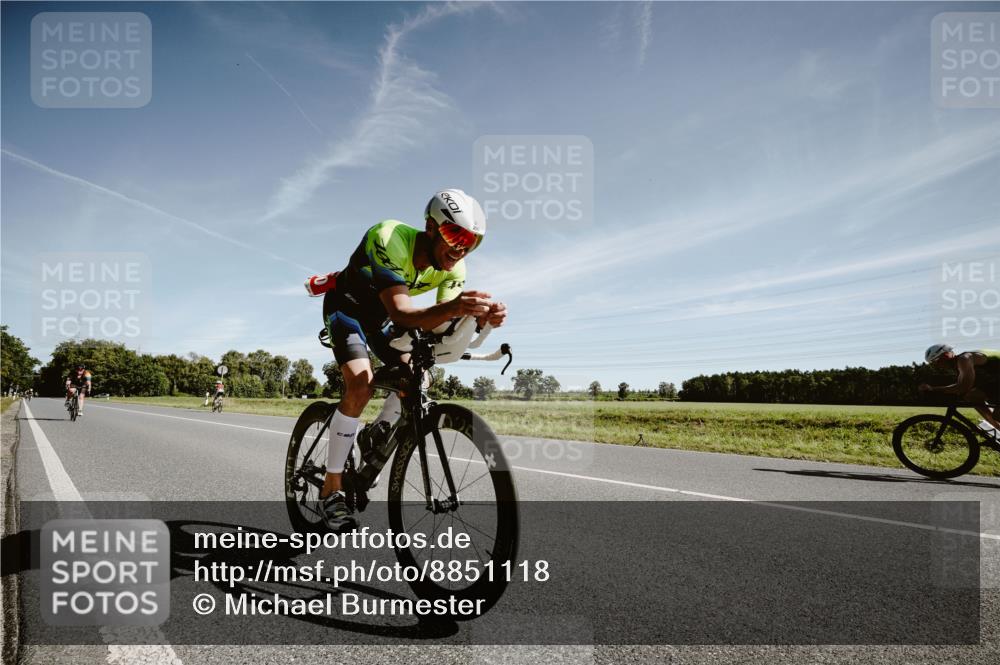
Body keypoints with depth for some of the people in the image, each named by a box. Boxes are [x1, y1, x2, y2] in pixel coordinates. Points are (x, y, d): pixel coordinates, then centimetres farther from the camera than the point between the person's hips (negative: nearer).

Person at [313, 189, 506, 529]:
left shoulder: (453, 267, -18)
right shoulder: (389, 239, -37)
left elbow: (443, 324, -23)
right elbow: (400, 313, -46)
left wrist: (480, 317, -45)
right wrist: (452, 308, -65)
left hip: (380, 316, 6)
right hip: (345, 306, -6)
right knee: (361, 386, -24)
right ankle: (331, 491, -11)